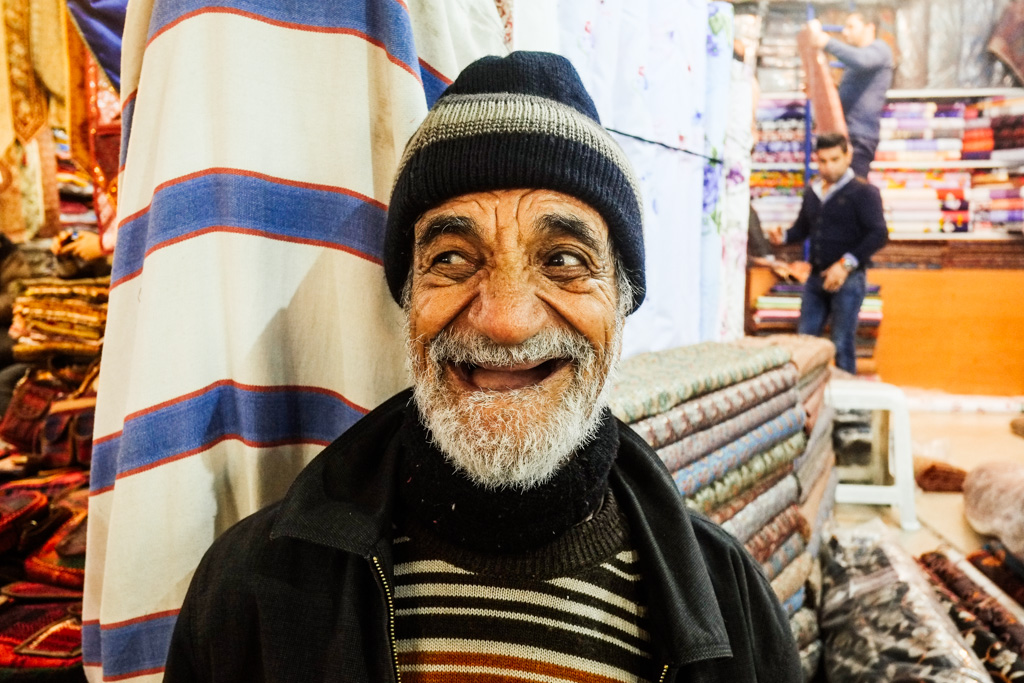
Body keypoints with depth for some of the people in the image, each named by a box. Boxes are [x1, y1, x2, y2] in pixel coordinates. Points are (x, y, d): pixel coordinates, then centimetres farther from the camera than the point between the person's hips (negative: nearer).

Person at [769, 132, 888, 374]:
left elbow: (878, 234, -12)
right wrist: (784, 237, 0)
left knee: (842, 344, -4)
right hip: (816, 277, 6)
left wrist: (846, 264, -21)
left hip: (848, 280, -6)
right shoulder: (812, 193, 14)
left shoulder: (863, 192, -5)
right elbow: (802, 227, 23)